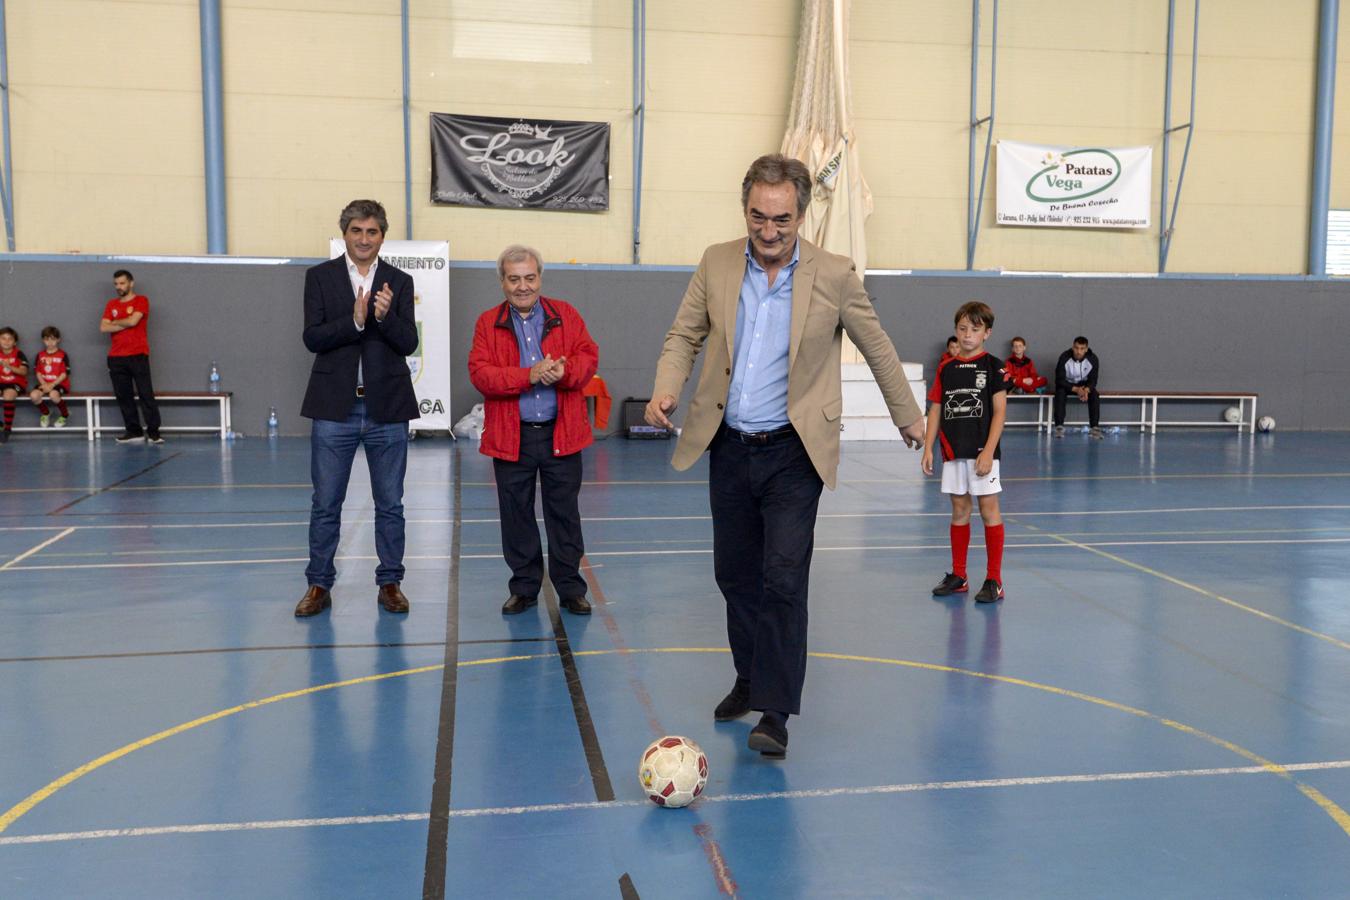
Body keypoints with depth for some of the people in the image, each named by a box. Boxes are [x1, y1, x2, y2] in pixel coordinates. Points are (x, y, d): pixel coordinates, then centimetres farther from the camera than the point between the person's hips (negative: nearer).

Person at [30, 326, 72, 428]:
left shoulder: (62, 355, -4)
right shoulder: (40, 355, 8)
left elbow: (64, 374, -9)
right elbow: (38, 372, 7)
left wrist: (52, 385, -18)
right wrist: (44, 384, -11)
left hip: (59, 384, -4)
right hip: (44, 384, 4)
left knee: (53, 395, -36)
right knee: (34, 395, -24)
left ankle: (65, 414, -5)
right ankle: (45, 413, 9)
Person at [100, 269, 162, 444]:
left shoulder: (141, 300, 2)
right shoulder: (111, 304, 15)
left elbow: (132, 321, -12)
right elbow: (103, 328, 3)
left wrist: (115, 322, 5)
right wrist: (124, 324, -7)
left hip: (138, 355, -5)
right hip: (116, 357, 5)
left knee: (146, 394, -7)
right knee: (123, 396, 4)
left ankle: (153, 432, -7)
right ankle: (134, 431, 10)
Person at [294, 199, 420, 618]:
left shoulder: (399, 282, 5)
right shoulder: (320, 277, 3)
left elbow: (408, 343, -4)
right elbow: (312, 338, -7)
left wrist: (385, 316, -23)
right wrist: (354, 321, -22)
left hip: (387, 408, 1)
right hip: (335, 407, 0)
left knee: (390, 504, 8)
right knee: (325, 504, 6)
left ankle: (389, 583, 19)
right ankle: (319, 585, 16)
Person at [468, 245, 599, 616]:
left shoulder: (566, 314, 8)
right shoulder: (488, 322, 4)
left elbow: (588, 356, -1)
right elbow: (480, 372, -8)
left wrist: (563, 372, -22)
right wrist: (529, 375, -20)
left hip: (561, 433, 0)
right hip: (511, 436, 0)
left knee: (564, 512, 7)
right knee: (516, 514, 9)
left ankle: (570, 589, 18)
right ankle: (524, 588, 23)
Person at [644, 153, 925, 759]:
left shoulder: (834, 276, -7)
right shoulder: (716, 263, 0)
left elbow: (877, 349, 5)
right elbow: (684, 337, 7)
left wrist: (907, 416, 15)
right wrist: (667, 390, -13)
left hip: (793, 452, -3)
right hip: (729, 447, 4)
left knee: (783, 579, -10)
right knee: (735, 574, 14)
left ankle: (775, 710, 0)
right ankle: (750, 678, 34)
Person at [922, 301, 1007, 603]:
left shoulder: (993, 366, -3)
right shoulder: (946, 368, 9)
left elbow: (999, 411, -7)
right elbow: (936, 410, 10)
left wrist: (988, 452, -14)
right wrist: (928, 448, 2)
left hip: (981, 451, -4)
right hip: (953, 452, 4)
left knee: (988, 510, -1)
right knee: (959, 510, 11)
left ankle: (994, 580, 5)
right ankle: (958, 575, 20)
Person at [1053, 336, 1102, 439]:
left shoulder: (1093, 359, -19)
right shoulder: (1064, 358, -25)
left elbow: (1092, 380, -12)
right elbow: (1059, 380, -23)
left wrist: (1086, 390, -36)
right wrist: (1076, 389, -37)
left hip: (1084, 384, 2)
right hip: (1067, 384, -1)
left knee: (1094, 395, -28)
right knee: (1060, 393, -33)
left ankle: (1095, 428, -28)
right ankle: (1059, 427, -34)